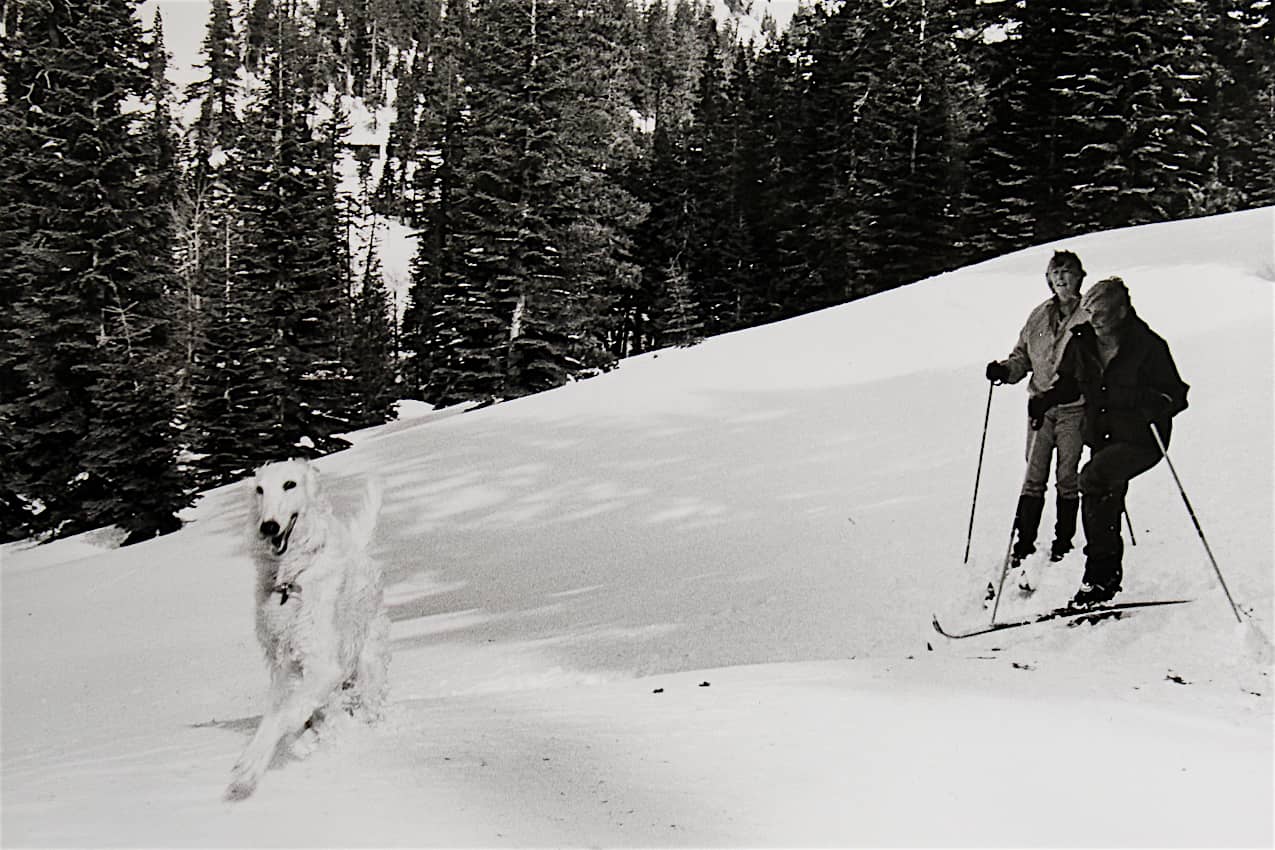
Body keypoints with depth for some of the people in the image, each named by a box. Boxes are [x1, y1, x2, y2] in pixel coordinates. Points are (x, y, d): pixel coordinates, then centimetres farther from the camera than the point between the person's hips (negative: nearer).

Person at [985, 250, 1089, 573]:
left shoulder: (1090, 317, -2)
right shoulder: (1039, 317, 10)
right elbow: (1023, 355, 17)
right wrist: (1005, 369, -3)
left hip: (1074, 408, -3)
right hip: (1041, 406, 3)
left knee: (1067, 478, 4)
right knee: (1034, 477, 0)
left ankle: (1063, 542, 16)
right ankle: (1023, 541, 4)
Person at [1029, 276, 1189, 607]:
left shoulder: (1148, 346, -13)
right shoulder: (1083, 343, 3)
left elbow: (1176, 396, -10)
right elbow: (1070, 383, 19)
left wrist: (1151, 402, -31)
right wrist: (1045, 401, 1)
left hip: (1141, 440, -6)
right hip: (1102, 438, 7)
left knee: (1093, 479, -26)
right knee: (1106, 507, 11)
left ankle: (1100, 573, -18)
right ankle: (1108, 579, 29)